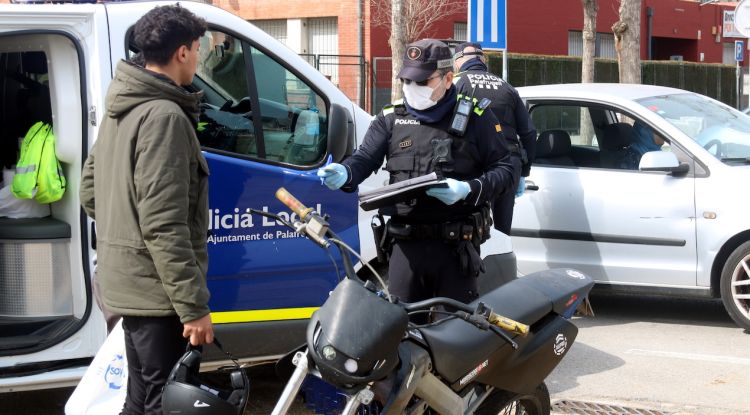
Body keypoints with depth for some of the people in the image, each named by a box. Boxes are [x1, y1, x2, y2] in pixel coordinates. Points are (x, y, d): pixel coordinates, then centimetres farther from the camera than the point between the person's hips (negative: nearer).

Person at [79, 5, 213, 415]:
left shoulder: (120, 111, 11)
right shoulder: (164, 116, -19)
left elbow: (90, 192, 18)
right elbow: (164, 226, -24)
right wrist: (194, 305, -21)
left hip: (126, 281, 10)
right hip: (155, 288, -10)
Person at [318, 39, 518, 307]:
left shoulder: (475, 117, 3)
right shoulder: (391, 119, 13)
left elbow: (506, 168, 1)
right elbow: (365, 158, 4)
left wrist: (469, 190, -16)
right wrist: (345, 173, -19)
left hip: (457, 246, -2)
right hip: (407, 245, 3)